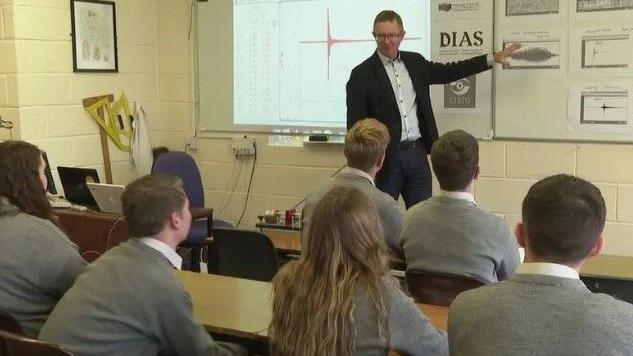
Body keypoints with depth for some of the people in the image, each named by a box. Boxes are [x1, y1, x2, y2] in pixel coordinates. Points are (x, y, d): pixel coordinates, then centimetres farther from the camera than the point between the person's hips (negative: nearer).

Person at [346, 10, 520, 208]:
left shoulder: (415, 62, 10)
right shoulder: (362, 74, -6)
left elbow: (448, 72, 21)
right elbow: (355, 125, -7)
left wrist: (493, 58, 18)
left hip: (417, 152, 5)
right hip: (385, 157, -5)